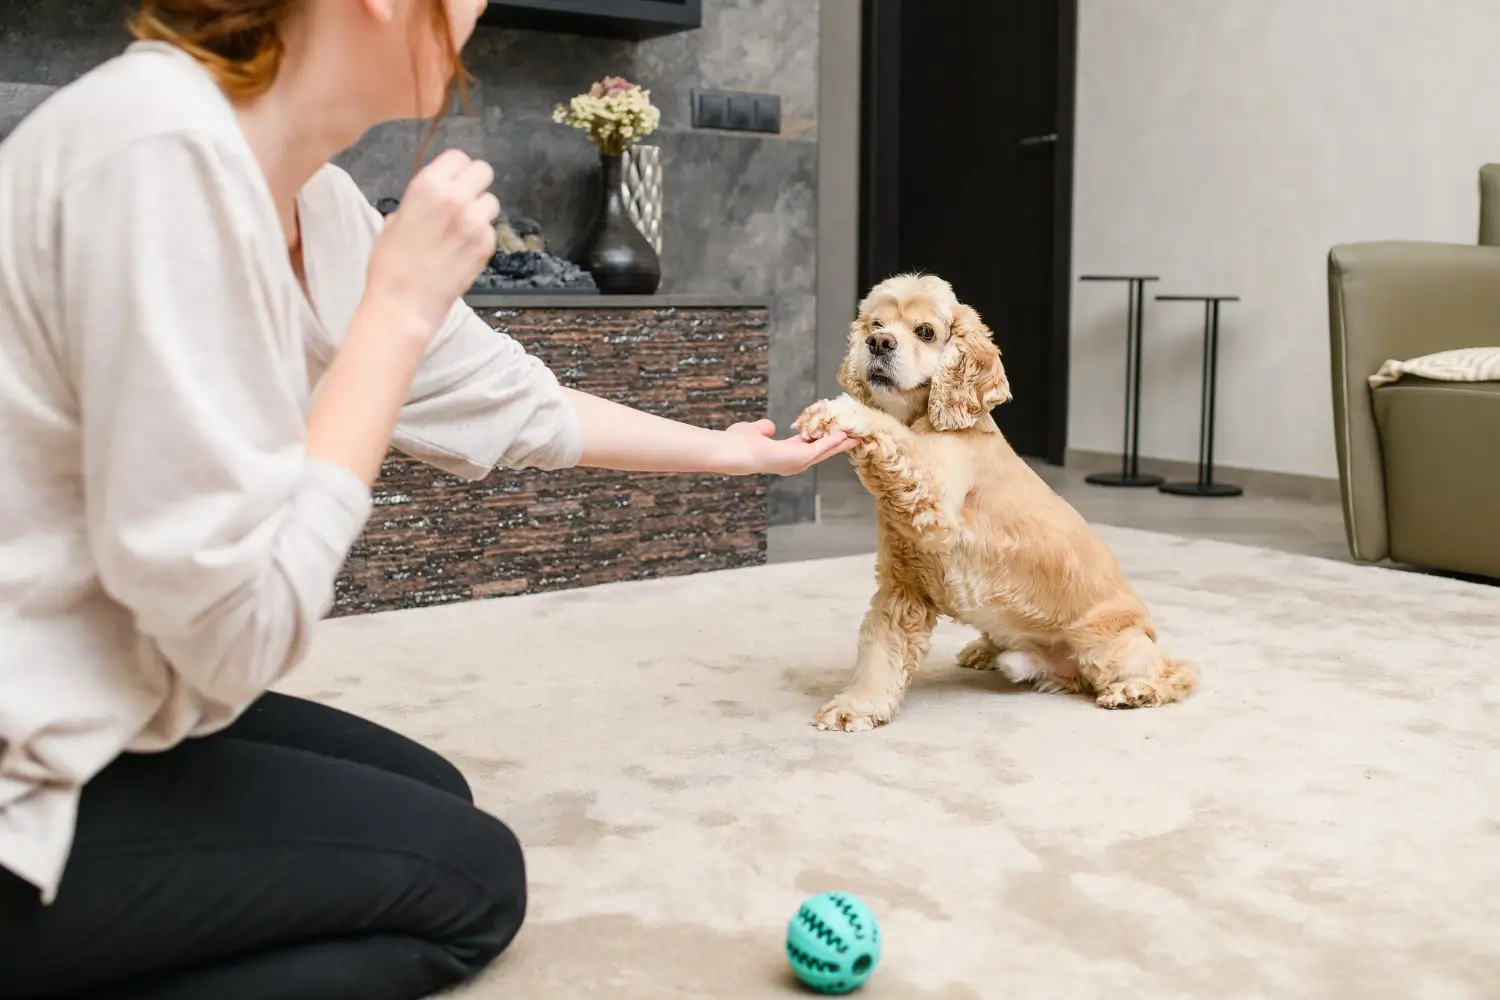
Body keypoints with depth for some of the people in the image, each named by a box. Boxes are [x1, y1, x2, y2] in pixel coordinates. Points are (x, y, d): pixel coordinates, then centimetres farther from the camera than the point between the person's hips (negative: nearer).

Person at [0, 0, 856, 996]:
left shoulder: (312, 202, 2)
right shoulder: (164, 150, -25)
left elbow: (509, 400, 17)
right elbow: (242, 620, -26)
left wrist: (728, 450, 27)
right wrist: (401, 306, -19)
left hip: (95, 717, 9)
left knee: (430, 803, 20)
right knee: (466, 875, 2)